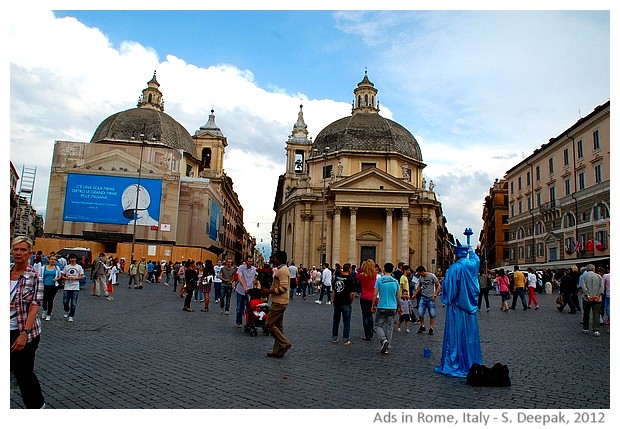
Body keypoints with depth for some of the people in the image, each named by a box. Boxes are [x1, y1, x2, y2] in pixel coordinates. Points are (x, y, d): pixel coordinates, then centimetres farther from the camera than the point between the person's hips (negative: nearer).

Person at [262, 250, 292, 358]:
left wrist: (269, 291, -20)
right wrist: (270, 290, 15)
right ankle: (278, 350, 17)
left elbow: (283, 288, -25)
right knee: (278, 326, 12)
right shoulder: (282, 270, 16)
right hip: (279, 302, 11)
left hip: (279, 302, -11)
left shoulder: (282, 271, -17)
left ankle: (284, 343, -4)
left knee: (269, 324, -7)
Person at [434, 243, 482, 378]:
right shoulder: (472, 265, 0)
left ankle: (451, 365, 6)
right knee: (470, 335, 12)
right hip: (470, 306, 5)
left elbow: (447, 287, -14)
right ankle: (471, 364, 20)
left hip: (456, 308, -5)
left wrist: (447, 300, 4)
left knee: (455, 335, 0)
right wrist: (471, 251, 42)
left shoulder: (454, 268, -16)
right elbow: (476, 259, 24)